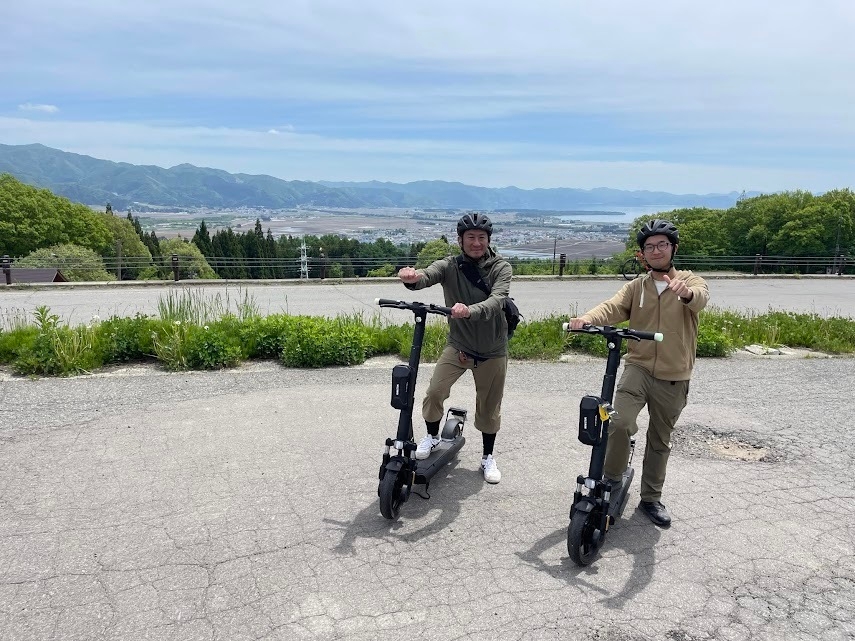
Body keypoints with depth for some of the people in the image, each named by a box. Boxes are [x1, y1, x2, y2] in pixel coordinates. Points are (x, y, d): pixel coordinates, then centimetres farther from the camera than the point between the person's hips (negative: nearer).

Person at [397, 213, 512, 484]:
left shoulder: (501, 267, -13)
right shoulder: (449, 266, -10)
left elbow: (497, 300, -30)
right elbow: (426, 276, -30)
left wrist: (470, 310, -51)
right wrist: (412, 278, -55)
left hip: (492, 350, 0)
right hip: (458, 345, 1)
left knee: (489, 407, 9)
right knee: (434, 392, -11)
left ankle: (488, 457, 32)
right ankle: (432, 435, 19)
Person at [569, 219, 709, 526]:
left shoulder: (691, 282, 1)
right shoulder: (635, 287, 5)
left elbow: (700, 298, -23)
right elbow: (612, 307, -13)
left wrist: (685, 292, -49)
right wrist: (587, 319, -36)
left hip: (673, 378, 0)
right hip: (638, 367, 0)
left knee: (660, 441, 14)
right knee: (620, 423, -23)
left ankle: (651, 498, 33)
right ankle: (610, 482, 1)